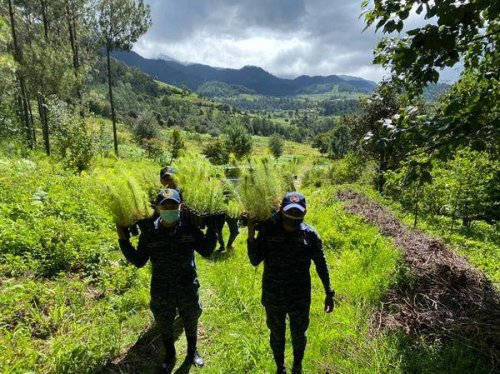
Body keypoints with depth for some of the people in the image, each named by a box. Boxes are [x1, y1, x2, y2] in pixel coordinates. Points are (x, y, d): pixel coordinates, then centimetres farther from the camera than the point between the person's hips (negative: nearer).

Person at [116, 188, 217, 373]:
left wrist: (212, 228, -18)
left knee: (191, 323, 23)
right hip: (161, 292, 1)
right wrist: (123, 241, -12)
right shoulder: (149, 234, -12)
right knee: (164, 326, 23)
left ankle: (192, 352, 53)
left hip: (188, 289, 0)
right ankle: (170, 355, 53)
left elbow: (206, 251, -8)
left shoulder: (190, 229, -15)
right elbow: (138, 261, -4)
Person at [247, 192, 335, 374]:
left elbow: (321, 264, -4)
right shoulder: (267, 231, -17)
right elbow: (255, 261, -20)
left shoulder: (310, 235, -16)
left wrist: (329, 293, 0)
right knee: (277, 335, 23)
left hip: (300, 298, 0)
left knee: (298, 335, 24)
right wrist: (251, 235, -32)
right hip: (273, 298, 0)